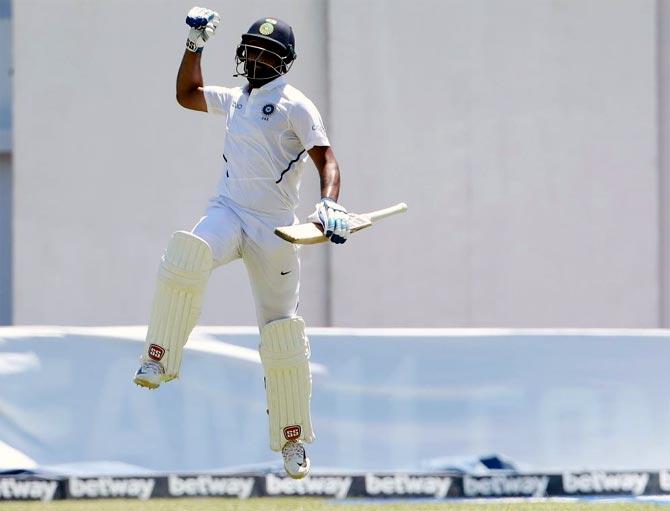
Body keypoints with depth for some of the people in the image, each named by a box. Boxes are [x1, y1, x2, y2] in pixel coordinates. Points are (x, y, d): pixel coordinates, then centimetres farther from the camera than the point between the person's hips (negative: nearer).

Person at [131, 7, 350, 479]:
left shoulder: (295, 105, -3)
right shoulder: (235, 100, 17)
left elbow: (327, 159, -13)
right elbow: (187, 93, 32)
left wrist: (329, 205, -31)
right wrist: (196, 45, 19)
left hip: (274, 227, -4)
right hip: (228, 211, 4)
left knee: (283, 332, 0)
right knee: (187, 258, -31)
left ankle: (293, 441, 12)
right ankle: (160, 360, -26)